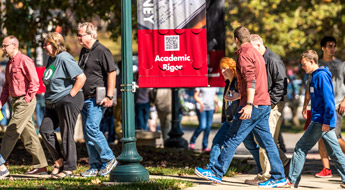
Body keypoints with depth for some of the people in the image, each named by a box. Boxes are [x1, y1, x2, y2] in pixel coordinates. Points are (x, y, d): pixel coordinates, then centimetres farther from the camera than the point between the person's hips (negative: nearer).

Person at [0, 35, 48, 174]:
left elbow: (35, 82, -15)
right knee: (28, 135, 9)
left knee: (12, 132, -10)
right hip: (16, 101, 9)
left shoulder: (24, 61, -11)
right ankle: (41, 166, 11)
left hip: (25, 102, -9)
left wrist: (27, 99, -17)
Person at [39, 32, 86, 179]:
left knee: (67, 135, -4)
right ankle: (59, 160, 10)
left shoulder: (64, 59, -15)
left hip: (68, 101, -9)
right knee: (45, 130, 0)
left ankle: (69, 169, 4)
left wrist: (71, 95, -18)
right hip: (53, 103, 9)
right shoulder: (51, 58, 14)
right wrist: (49, 97, 18)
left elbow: (81, 77, -22)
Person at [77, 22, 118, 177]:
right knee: (87, 134, 6)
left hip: (97, 99, -9)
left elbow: (112, 73, -13)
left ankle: (109, 159, -5)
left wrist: (109, 96, -18)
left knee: (91, 128, -18)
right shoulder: (83, 52, 16)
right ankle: (95, 167, 10)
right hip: (85, 99, 9)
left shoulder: (101, 51, -10)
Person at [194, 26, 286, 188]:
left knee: (232, 139, -4)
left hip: (253, 105, -9)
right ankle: (278, 177, 4)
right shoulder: (256, 53, 20)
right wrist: (240, 96, 40)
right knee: (266, 140, 8)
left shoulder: (244, 54, -9)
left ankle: (217, 173, -1)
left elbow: (251, 80, -21)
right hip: (264, 104, 9)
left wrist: (249, 104, -29)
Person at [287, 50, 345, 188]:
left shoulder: (321, 76, -13)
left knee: (301, 148, -5)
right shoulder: (316, 76, 18)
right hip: (324, 121, 10)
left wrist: (326, 121, -22)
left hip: (321, 120, -10)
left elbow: (328, 99, -19)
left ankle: (292, 180, -2)